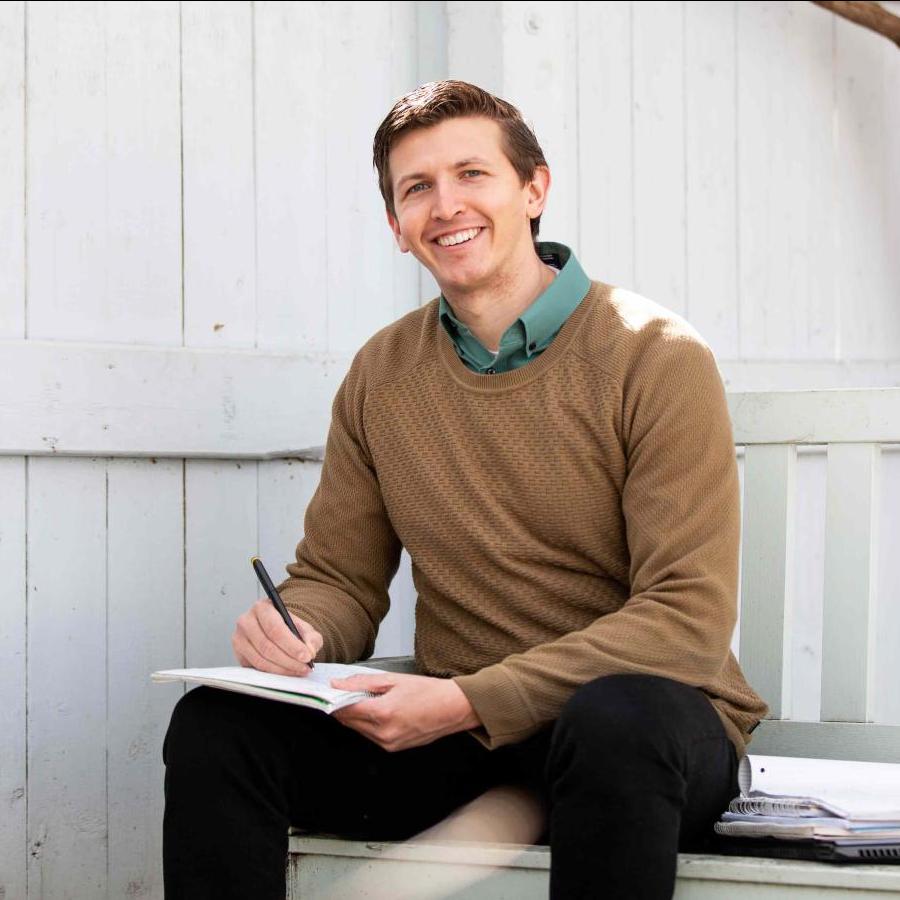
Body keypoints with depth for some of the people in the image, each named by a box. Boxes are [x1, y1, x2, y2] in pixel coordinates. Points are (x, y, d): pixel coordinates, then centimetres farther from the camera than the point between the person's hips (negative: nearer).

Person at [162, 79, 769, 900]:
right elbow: (340, 579, 13)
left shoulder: (657, 359, -9)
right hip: (455, 723, 4)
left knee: (615, 721, -39)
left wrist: (467, 702, -23)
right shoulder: (379, 376, 7)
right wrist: (299, 633, -14)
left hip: (651, 704, -4)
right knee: (216, 723, -18)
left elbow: (689, 617, -15)